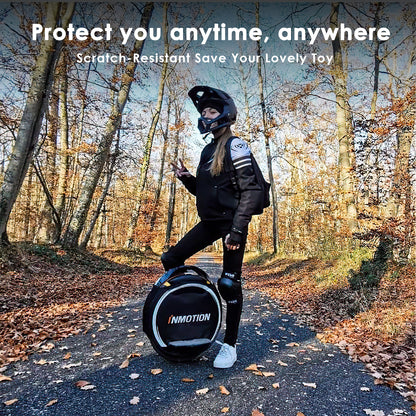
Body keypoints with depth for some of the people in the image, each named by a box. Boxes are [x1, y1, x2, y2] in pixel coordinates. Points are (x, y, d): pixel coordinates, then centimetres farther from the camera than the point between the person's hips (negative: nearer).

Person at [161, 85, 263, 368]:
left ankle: (230, 345, 16)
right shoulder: (208, 150, 16)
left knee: (229, 284, -3)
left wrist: (237, 229, -22)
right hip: (210, 222, 8)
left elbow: (250, 191, -16)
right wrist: (186, 178, 1)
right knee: (170, 260, 3)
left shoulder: (235, 146, -8)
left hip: (232, 223, -8)